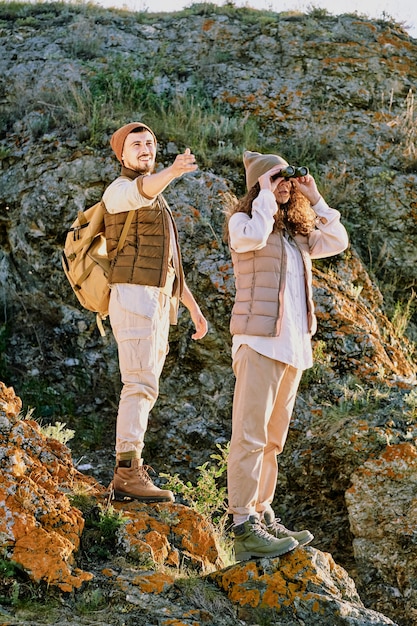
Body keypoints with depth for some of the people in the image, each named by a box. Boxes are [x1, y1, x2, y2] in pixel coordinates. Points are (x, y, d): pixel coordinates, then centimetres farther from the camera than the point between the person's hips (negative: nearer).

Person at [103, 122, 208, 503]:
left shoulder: (156, 206, 28)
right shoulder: (120, 190, -3)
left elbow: (169, 267, 29)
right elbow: (145, 187, -31)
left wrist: (194, 307, 23)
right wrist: (174, 171, -52)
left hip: (157, 308, 9)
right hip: (133, 299, -9)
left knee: (143, 391, 5)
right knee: (141, 386, -18)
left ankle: (125, 476, 7)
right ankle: (129, 472, -20)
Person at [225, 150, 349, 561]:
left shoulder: (298, 233, 19)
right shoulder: (242, 220, 0)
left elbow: (338, 241, 12)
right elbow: (253, 236, -21)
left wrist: (314, 198, 12)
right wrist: (265, 194, -8)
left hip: (294, 343, 8)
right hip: (260, 341, -8)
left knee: (273, 439, 10)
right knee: (250, 435, -10)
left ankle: (262, 515, 16)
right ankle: (243, 526, -11)